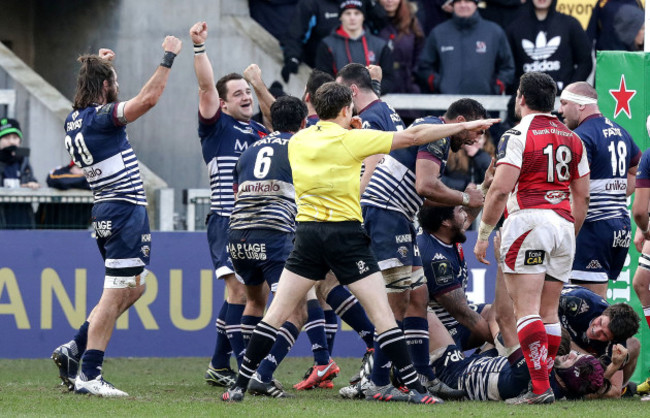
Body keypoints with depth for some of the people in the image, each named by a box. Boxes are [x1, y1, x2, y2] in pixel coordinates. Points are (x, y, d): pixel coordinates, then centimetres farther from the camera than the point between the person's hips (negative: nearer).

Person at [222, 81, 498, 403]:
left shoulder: (297, 141, 7)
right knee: (381, 313, -1)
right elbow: (411, 137, -4)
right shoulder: (350, 140, -6)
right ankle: (413, 388, -4)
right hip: (345, 234, -4)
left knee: (276, 314, 7)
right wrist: (464, 126, 1)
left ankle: (240, 386, 3)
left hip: (307, 232, 4)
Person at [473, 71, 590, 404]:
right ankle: (542, 384, 11)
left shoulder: (518, 136, -5)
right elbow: (582, 196, 18)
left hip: (528, 220, -7)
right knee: (549, 311, 11)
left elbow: (500, 190, -12)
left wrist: (483, 234, -5)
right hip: (563, 224, 7)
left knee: (527, 310, -9)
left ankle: (540, 387, -18)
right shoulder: (572, 139, 16)